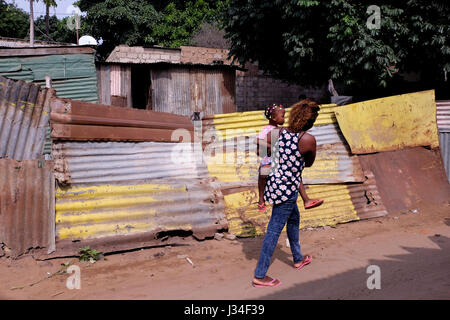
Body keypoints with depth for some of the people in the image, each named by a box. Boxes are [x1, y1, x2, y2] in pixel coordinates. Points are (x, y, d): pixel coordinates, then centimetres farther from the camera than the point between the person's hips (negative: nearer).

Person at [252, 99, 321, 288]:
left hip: (275, 182, 8)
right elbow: (309, 163, -1)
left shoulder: (281, 132, -1)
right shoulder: (308, 139, -17)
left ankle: (298, 259, 47)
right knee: (274, 230, -2)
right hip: (286, 189, -8)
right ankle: (259, 276, 5)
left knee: (294, 219, 27)